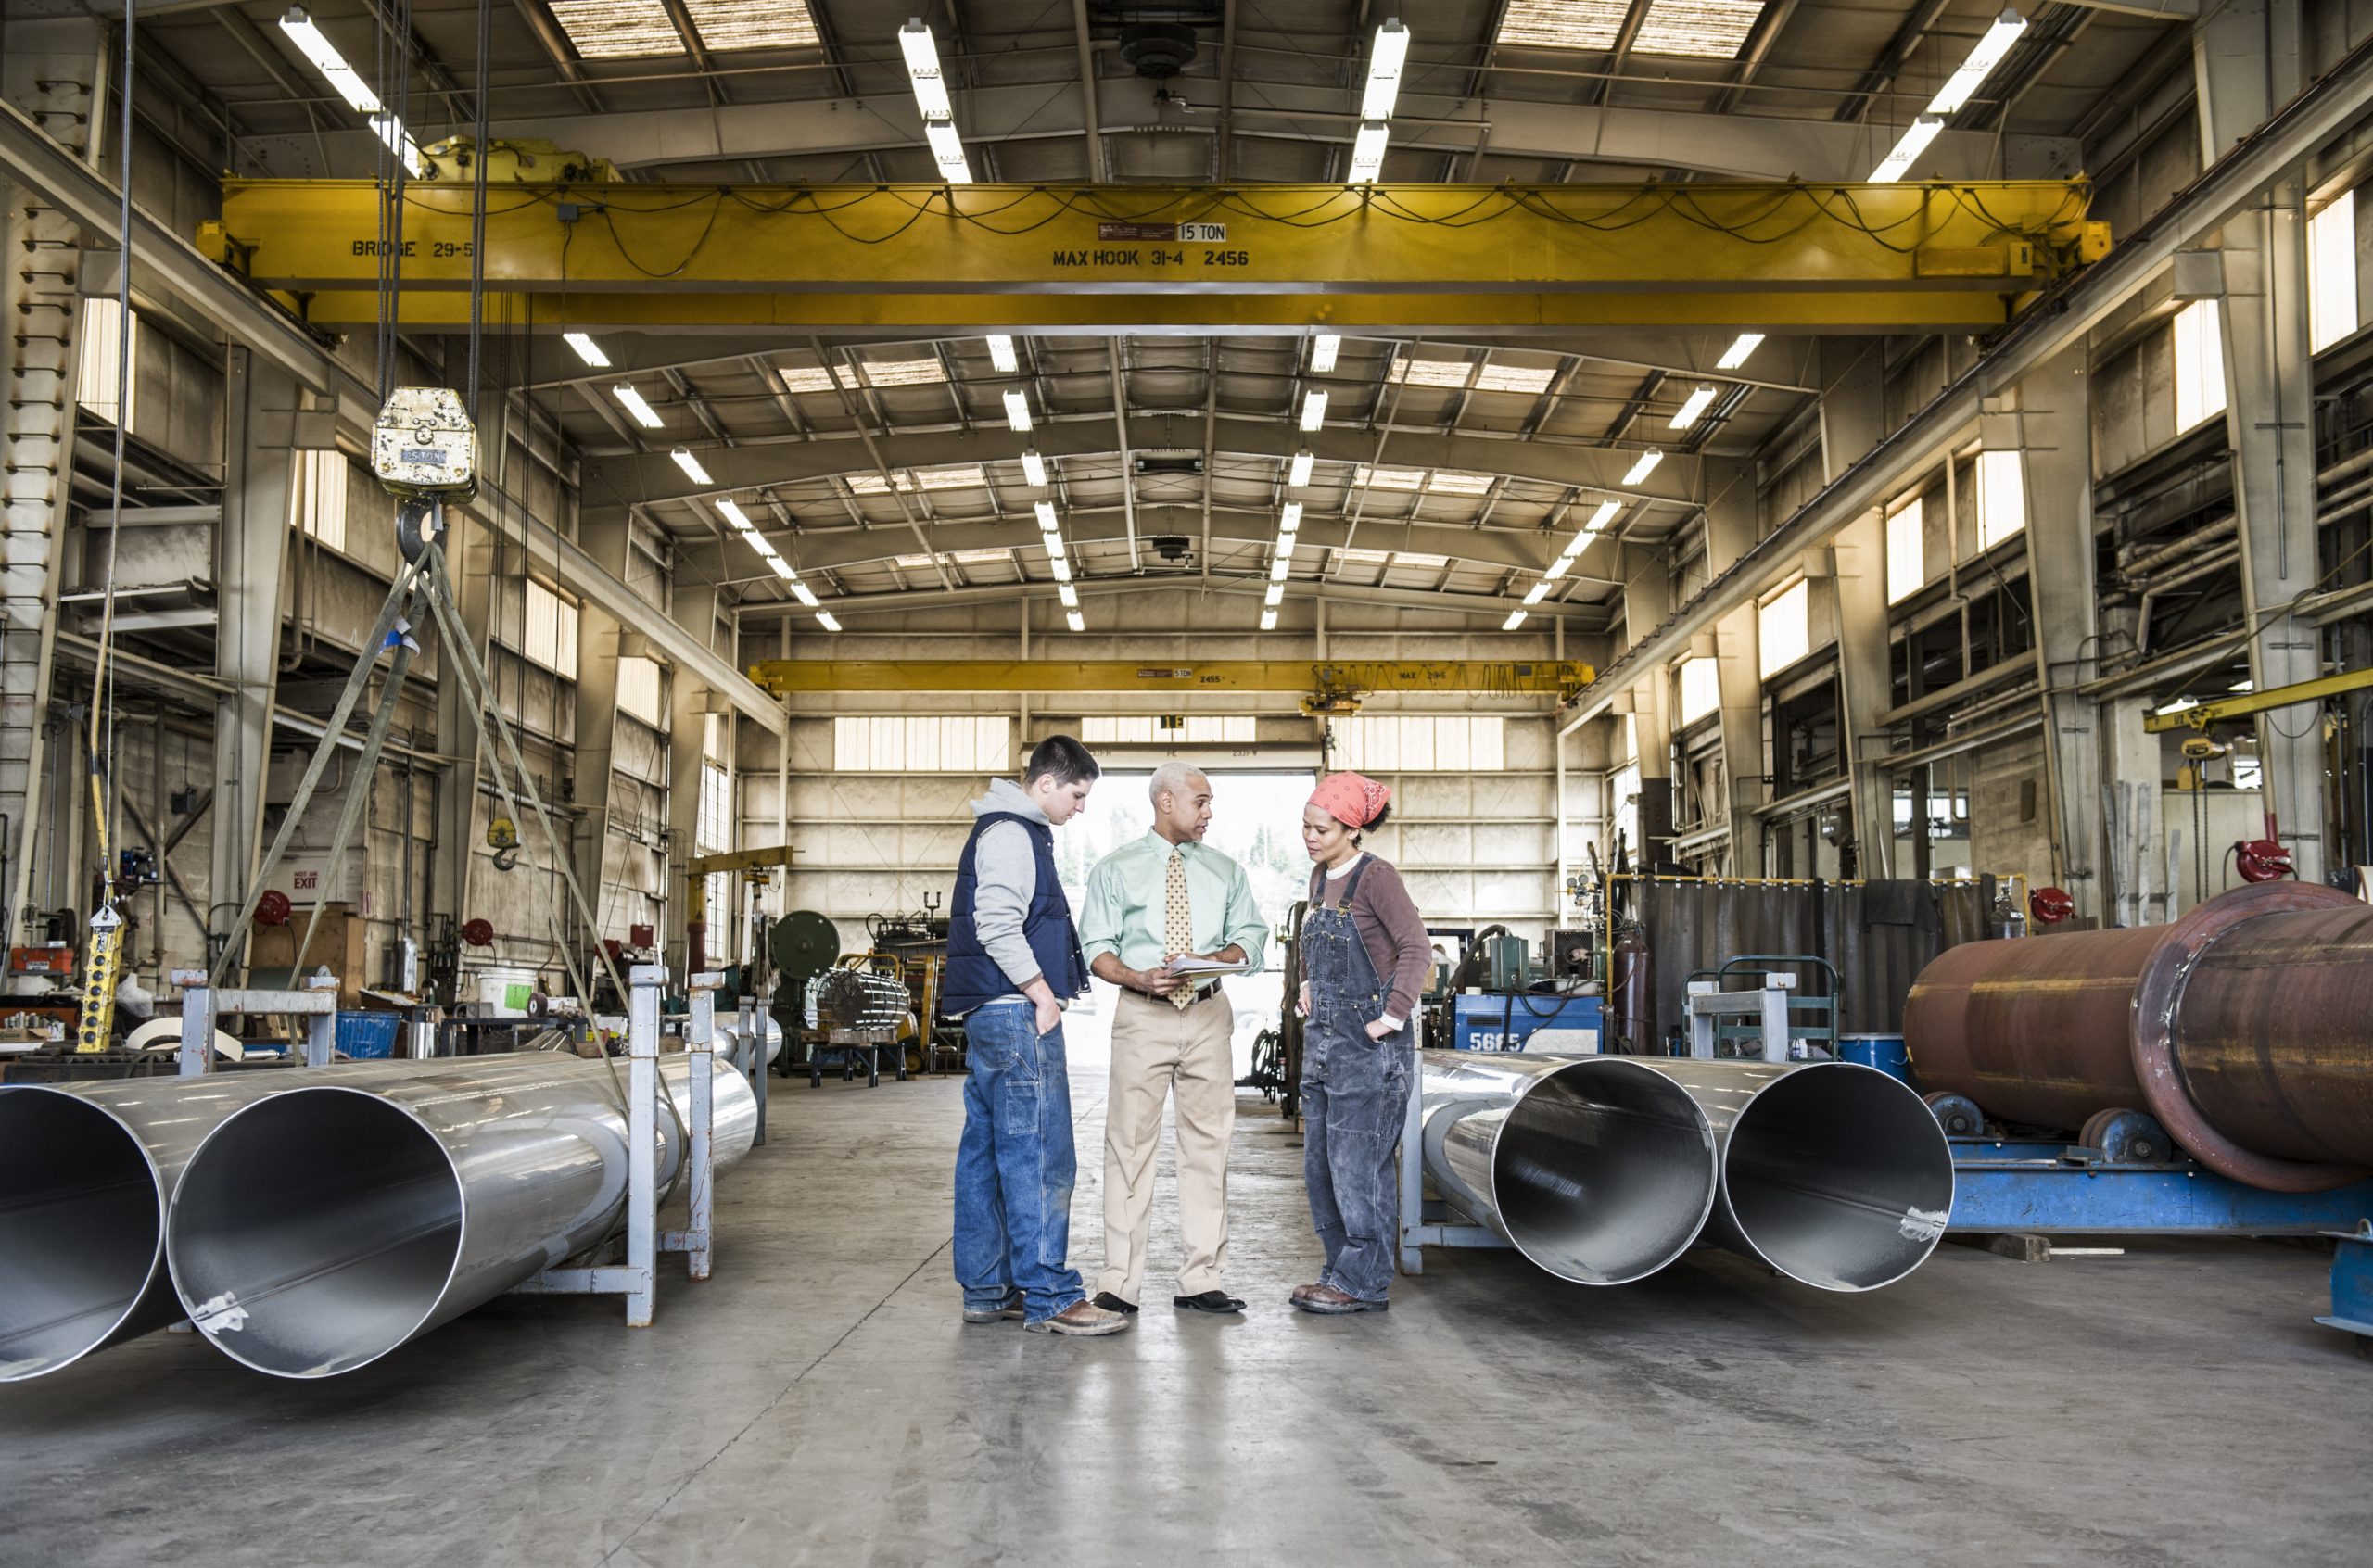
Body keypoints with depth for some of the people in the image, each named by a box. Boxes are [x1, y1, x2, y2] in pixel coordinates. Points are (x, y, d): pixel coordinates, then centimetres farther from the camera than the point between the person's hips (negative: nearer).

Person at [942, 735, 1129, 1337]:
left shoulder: (1006, 832, 21)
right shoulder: (1010, 834, -12)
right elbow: (997, 926, -22)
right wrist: (1043, 993, -15)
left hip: (989, 1016, 11)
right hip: (1016, 1014, -11)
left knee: (987, 1153, 11)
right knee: (1039, 1156, -8)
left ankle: (987, 1290, 17)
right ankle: (1049, 1298, -5)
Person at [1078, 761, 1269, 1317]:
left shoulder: (1225, 871, 14)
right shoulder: (1116, 869, 6)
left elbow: (1250, 936, 13)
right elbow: (1096, 947, 2)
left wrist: (1216, 959, -8)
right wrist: (1137, 978, -16)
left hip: (1208, 1016, 3)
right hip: (1142, 1017, -3)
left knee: (1208, 1145, 3)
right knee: (1130, 1145, -3)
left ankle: (1201, 1281, 9)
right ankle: (1120, 1283, 2)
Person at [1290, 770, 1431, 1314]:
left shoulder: (1375, 877, -12)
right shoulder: (1320, 877, 12)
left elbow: (1416, 948, -21)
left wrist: (1392, 1015, -23)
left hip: (1367, 1044, -9)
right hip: (1322, 1039, 9)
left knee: (1356, 1162, -5)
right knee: (1320, 1162, 11)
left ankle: (1363, 1282, 5)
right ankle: (1341, 1270, 21)